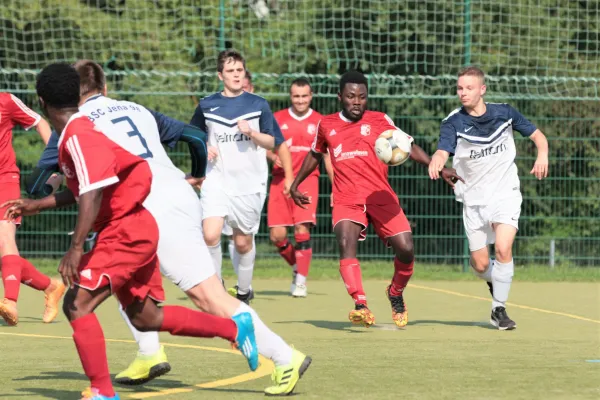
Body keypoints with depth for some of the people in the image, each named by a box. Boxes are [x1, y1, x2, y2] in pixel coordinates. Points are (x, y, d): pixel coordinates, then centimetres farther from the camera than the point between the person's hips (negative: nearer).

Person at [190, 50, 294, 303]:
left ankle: (244, 291, 29)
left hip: (250, 184, 0)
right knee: (210, 235, -18)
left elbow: (272, 142, 4)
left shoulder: (258, 105, 3)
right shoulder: (207, 106, 4)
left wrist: (253, 133, -15)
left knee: (243, 242, 7)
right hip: (217, 180, 0)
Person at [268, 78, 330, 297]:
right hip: (280, 179, 2)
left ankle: (301, 281, -7)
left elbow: (328, 156, 9)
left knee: (302, 230, -16)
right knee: (277, 235, -2)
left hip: (307, 179, -2)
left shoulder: (320, 122, 5)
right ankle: (297, 267, 25)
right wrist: (273, 156, -11)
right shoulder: (278, 119, 8)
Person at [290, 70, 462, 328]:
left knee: (406, 249, -13)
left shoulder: (379, 121, 7)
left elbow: (408, 147, 4)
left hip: (381, 196, 0)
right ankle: (361, 307, -39)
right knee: (346, 243, -28)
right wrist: (295, 184, 31)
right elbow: (315, 155, 30)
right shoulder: (326, 125, 13)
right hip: (346, 199, 0)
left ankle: (396, 294, 18)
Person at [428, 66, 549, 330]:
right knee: (480, 265, 3)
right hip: (474, 198, 1)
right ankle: (497, 283, 39)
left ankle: (499, 309, -7)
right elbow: (443, 151, -24)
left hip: (505, 194, -1)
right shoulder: (453, 123, -7)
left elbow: (537, 135, 9)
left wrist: (542, 154, -12)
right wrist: (435, 162, -48)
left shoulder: (504, 113, -2)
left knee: (503, 249, -22)